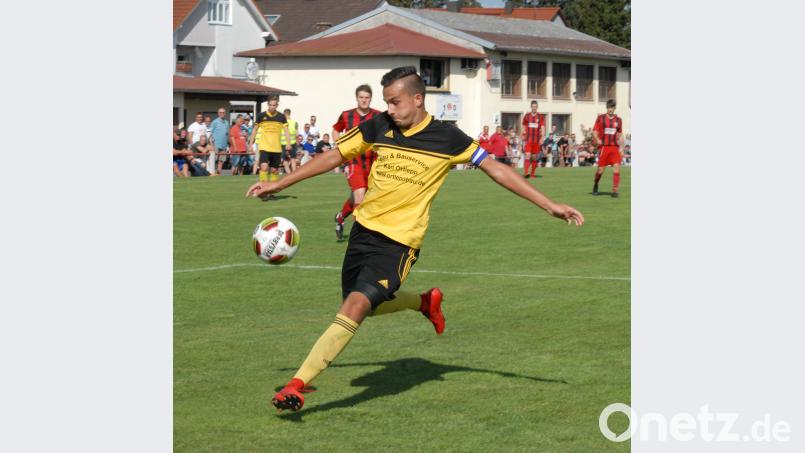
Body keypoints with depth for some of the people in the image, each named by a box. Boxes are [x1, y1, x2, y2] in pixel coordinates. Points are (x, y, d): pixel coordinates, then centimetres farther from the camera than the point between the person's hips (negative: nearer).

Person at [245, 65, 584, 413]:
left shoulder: (446, 138, -9)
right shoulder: (378, 126, 0)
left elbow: (497, 170, -3)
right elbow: (334, 157, 10)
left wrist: (550, 205, -6)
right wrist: (279, 184, 9)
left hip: (399, 241, -5)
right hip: (364, 228, 6)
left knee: (356, 306, -21)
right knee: (367, 306, 17)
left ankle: (297, 385, -22)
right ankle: (426, 302, 44)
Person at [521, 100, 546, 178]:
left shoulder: (541, 117, 4)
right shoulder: (526, 116, 6)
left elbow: (542, 128, -1)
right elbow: (524, 128, 12)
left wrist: (542, 138, -13)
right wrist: (523, 139, 9)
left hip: (536, 140, 1)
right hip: (528, 140, -1)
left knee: (534, 157, 7)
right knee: (527, 156, -14)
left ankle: (532, 174, 16)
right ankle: (525, 173, -23)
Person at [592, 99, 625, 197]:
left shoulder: (618, 120, 11)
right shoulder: (601, 118, 3)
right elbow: (595, 131, 4)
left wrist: (621, 147, 11)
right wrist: (597, 140, -15)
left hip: (615, 147, 2)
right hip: (604, 146, -2)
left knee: (616, 167, -12)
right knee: (601, 169, -1)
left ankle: (615, 190, -9)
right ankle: (596, 185, 28)